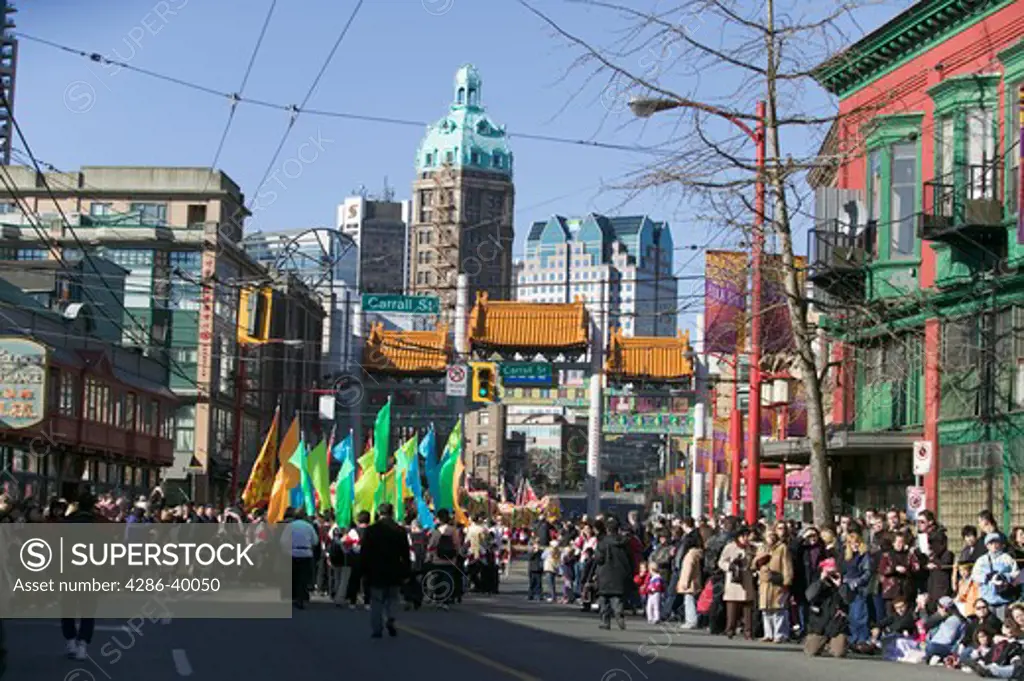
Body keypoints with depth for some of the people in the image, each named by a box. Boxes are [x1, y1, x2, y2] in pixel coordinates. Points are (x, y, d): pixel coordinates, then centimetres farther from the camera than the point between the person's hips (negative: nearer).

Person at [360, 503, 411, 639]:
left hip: (376, 571, -1)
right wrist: (406, 573, 7)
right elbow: (405, 554, 0)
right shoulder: (400, 531, -3)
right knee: (392, 598, 16)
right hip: (394, 571, 1)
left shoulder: (370, 530, -7)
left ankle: (376, 630, 4)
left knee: (376, 601, 6)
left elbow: (365, 553, -5)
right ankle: (389, 618, -9)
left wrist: (364, 570, 3)